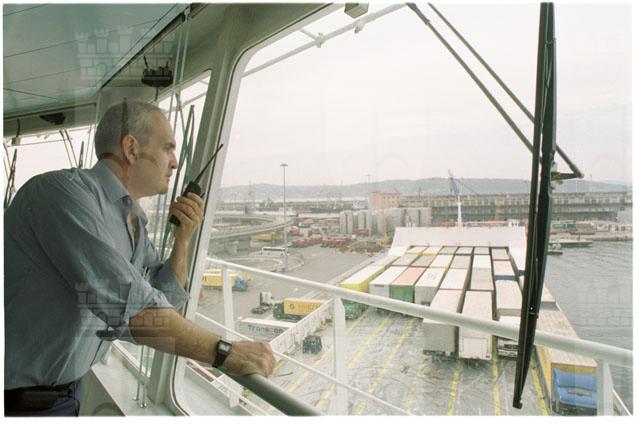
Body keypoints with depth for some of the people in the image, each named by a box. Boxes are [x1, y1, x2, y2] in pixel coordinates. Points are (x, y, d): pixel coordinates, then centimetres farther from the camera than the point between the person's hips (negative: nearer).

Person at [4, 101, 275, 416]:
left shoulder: (135, 220, 2)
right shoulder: (63, 190, -24)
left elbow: (167, 299, 7)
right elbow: (126, 306, -34)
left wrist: (183, 239, -7)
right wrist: (223, 352, -31)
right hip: (19, 400, -7)